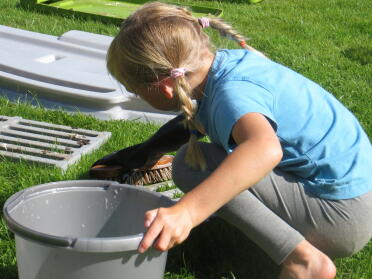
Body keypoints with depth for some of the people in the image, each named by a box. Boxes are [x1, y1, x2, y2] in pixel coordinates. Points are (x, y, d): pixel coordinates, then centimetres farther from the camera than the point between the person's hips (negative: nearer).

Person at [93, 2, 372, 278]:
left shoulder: (233, 94, -26)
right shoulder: (225, 60, 1)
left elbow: (265, 150, -49)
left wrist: (185, 212, -58)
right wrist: (147, 150, 20)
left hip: (345, 216, -10)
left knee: (190, 165, -19)